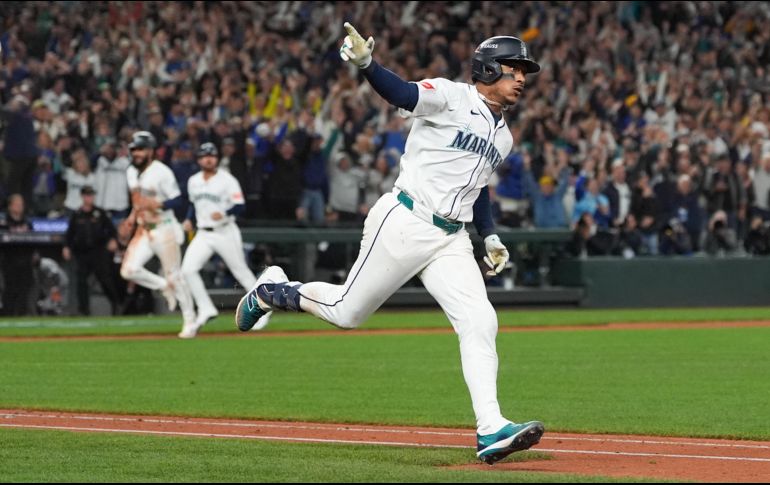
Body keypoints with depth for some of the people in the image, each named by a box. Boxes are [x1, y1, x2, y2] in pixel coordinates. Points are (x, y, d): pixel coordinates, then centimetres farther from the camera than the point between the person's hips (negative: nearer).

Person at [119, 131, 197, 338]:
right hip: (143, 230, 7)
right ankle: (165, 287, 14)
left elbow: (178, 200, -16)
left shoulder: (161, 172, -14)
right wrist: (134, 214, 9)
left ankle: (190, 320, 5)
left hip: (164, 229, -7)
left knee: (174, 275, -5)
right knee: (128, 270, -8)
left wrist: (156, 204, -29)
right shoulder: (132, 172, 9)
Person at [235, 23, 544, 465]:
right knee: (347, 312, 3)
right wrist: (366, 64, -44)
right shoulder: (450, 97, -7)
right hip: (405, 224, -6)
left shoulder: (503, 136, 17)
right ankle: (275, 290, 31)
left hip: (452, 241, 7)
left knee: (480, 324, -11)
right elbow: (400, 93, -24)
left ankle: (490, 430, -16)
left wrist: (491, 237, 16)